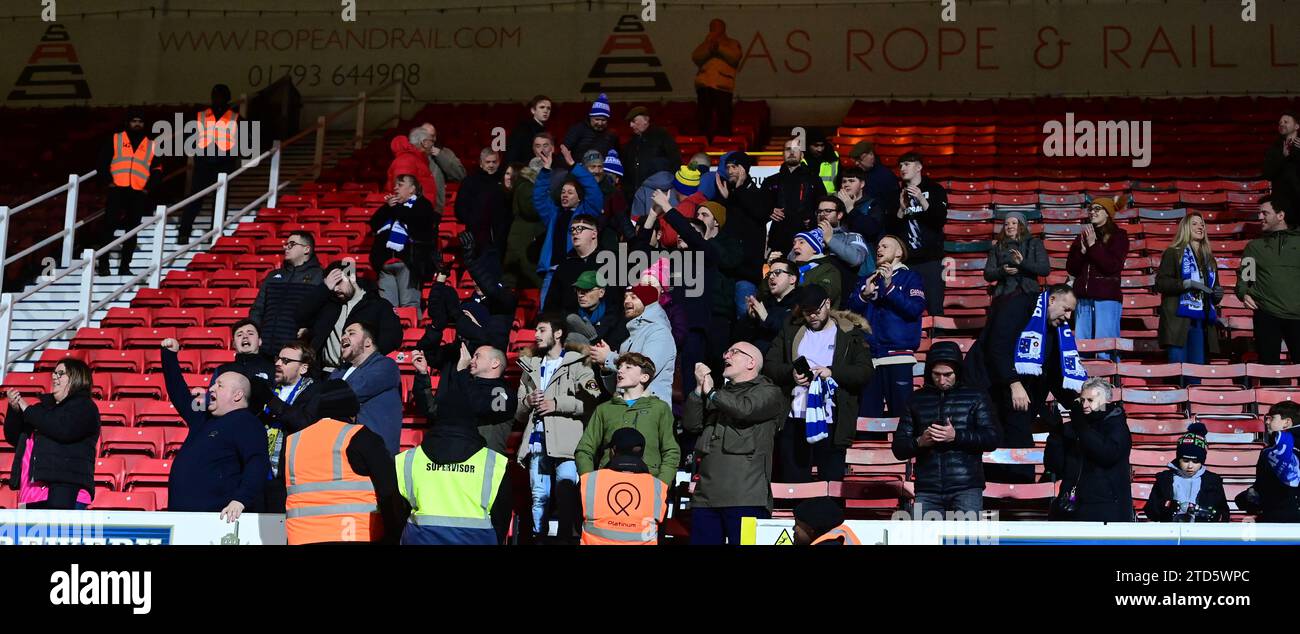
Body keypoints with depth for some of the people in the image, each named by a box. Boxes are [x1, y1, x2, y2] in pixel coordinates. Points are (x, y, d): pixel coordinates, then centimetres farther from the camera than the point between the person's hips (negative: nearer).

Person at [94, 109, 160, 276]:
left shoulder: (151, 145, 13)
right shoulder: (115, 140, 9)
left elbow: (157, 169, 13)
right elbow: (103, 161, 6)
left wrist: (149, 187, 0)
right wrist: (108, 180, -5)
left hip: (139, 193, 2)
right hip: (117, 190, -2)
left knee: (132, 230, 3)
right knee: (109, 225, -7)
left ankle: (125, 266, 9)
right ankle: (103, 263, -3)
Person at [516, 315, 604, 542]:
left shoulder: (577, 364, 7)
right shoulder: (531, 368, 24)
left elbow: (592, 401, -7)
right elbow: (518, 413, 25)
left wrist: (557, 404, -8)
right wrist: (527, 402, 3)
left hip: (565, 442, -5)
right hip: (537, 443, 5)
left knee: (566, 495, -14)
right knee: (538, 497, 4)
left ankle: (565, 536, -11)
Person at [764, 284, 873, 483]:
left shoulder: (850, 334, 6)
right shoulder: (791, 330, 13)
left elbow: (865, 372, -4)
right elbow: (769, 365, 8)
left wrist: (832, 372, -18)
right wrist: (791, 373, -12)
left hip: (831, 423, -2)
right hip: (794, 420, 2)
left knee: (832, 484, -1)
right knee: (793, 482, 5)